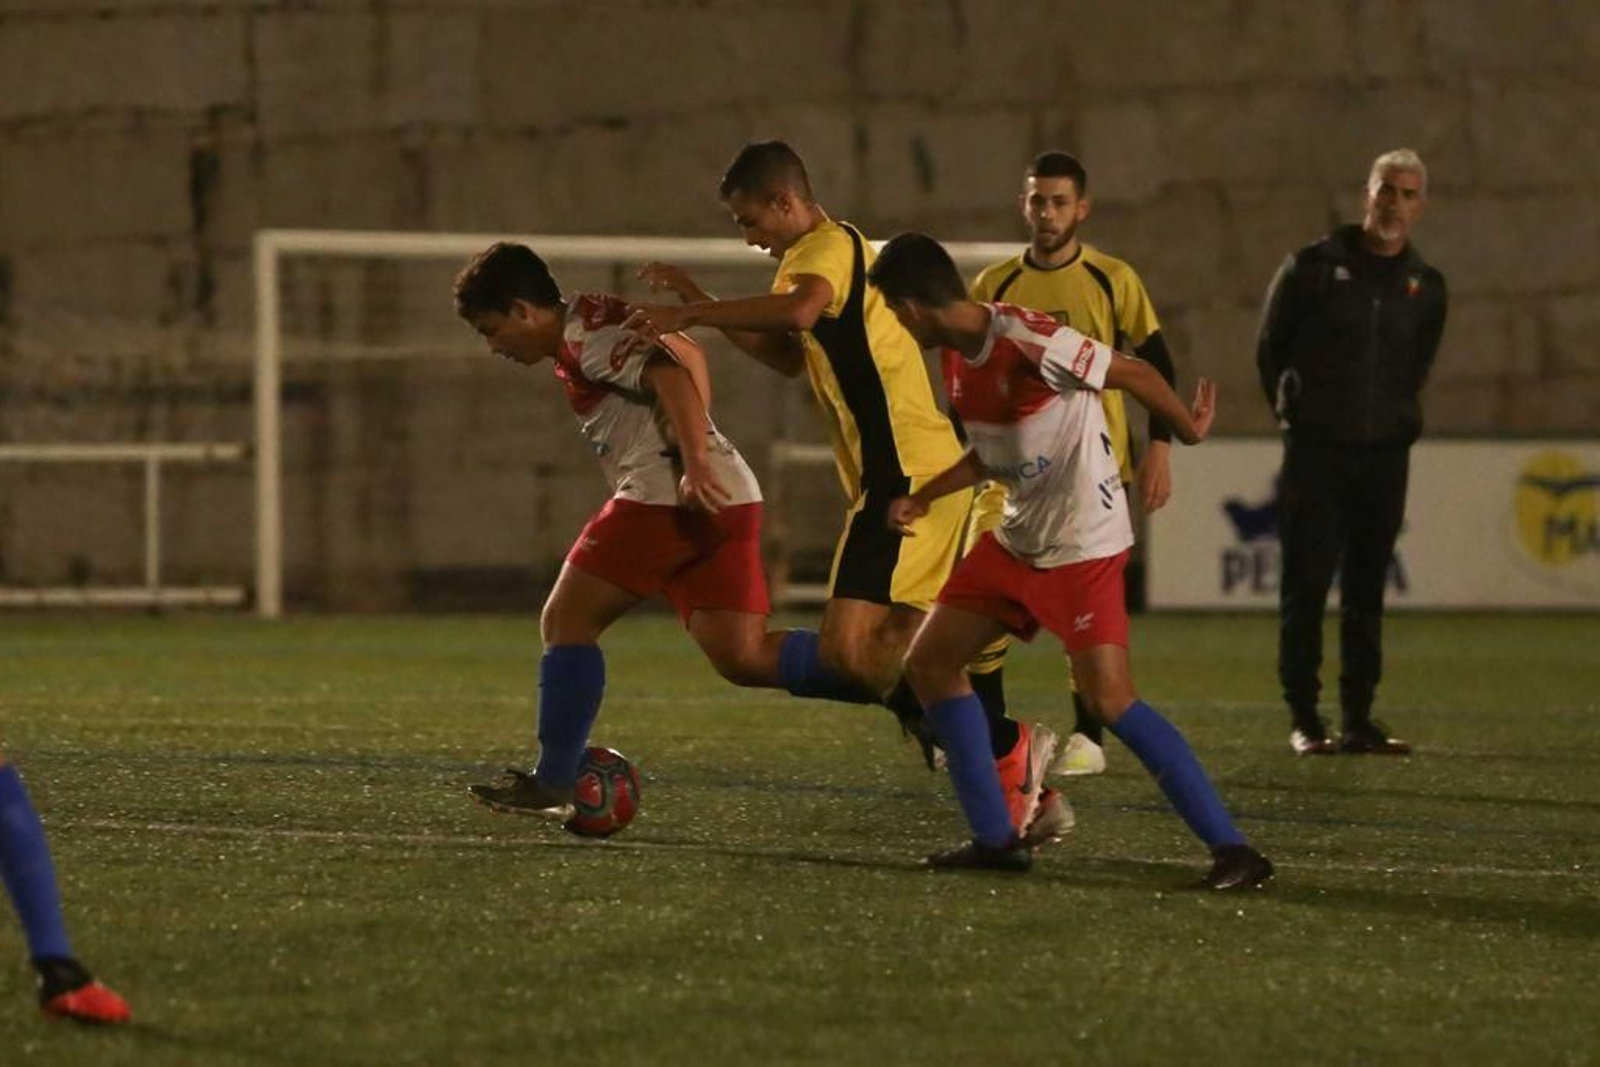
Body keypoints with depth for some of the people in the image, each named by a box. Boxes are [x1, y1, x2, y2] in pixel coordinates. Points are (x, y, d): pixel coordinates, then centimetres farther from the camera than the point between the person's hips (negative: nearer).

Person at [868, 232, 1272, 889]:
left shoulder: (1027, 343, -24)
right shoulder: (964, 356, 5)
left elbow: (1136, 374, -16)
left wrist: (1189, 431, -2)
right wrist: (921, 499, 18)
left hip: (1083, 543, -9)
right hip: (1017, 539, 10)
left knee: (1108, 697, -19)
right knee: (929, 662, 7)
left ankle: (1230, 849, -15)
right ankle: (995, 838, 13)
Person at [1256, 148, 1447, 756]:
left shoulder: (1425, 286, 7)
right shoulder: (1314, 268, -4)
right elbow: (1270, 350, 8)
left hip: (1384, 454, 3)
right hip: (1316, 451, -3)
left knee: (1366, 592, 6)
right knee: (1307, 586, -5)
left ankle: (1359, 721, 10)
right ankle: (1303, 721, -1)